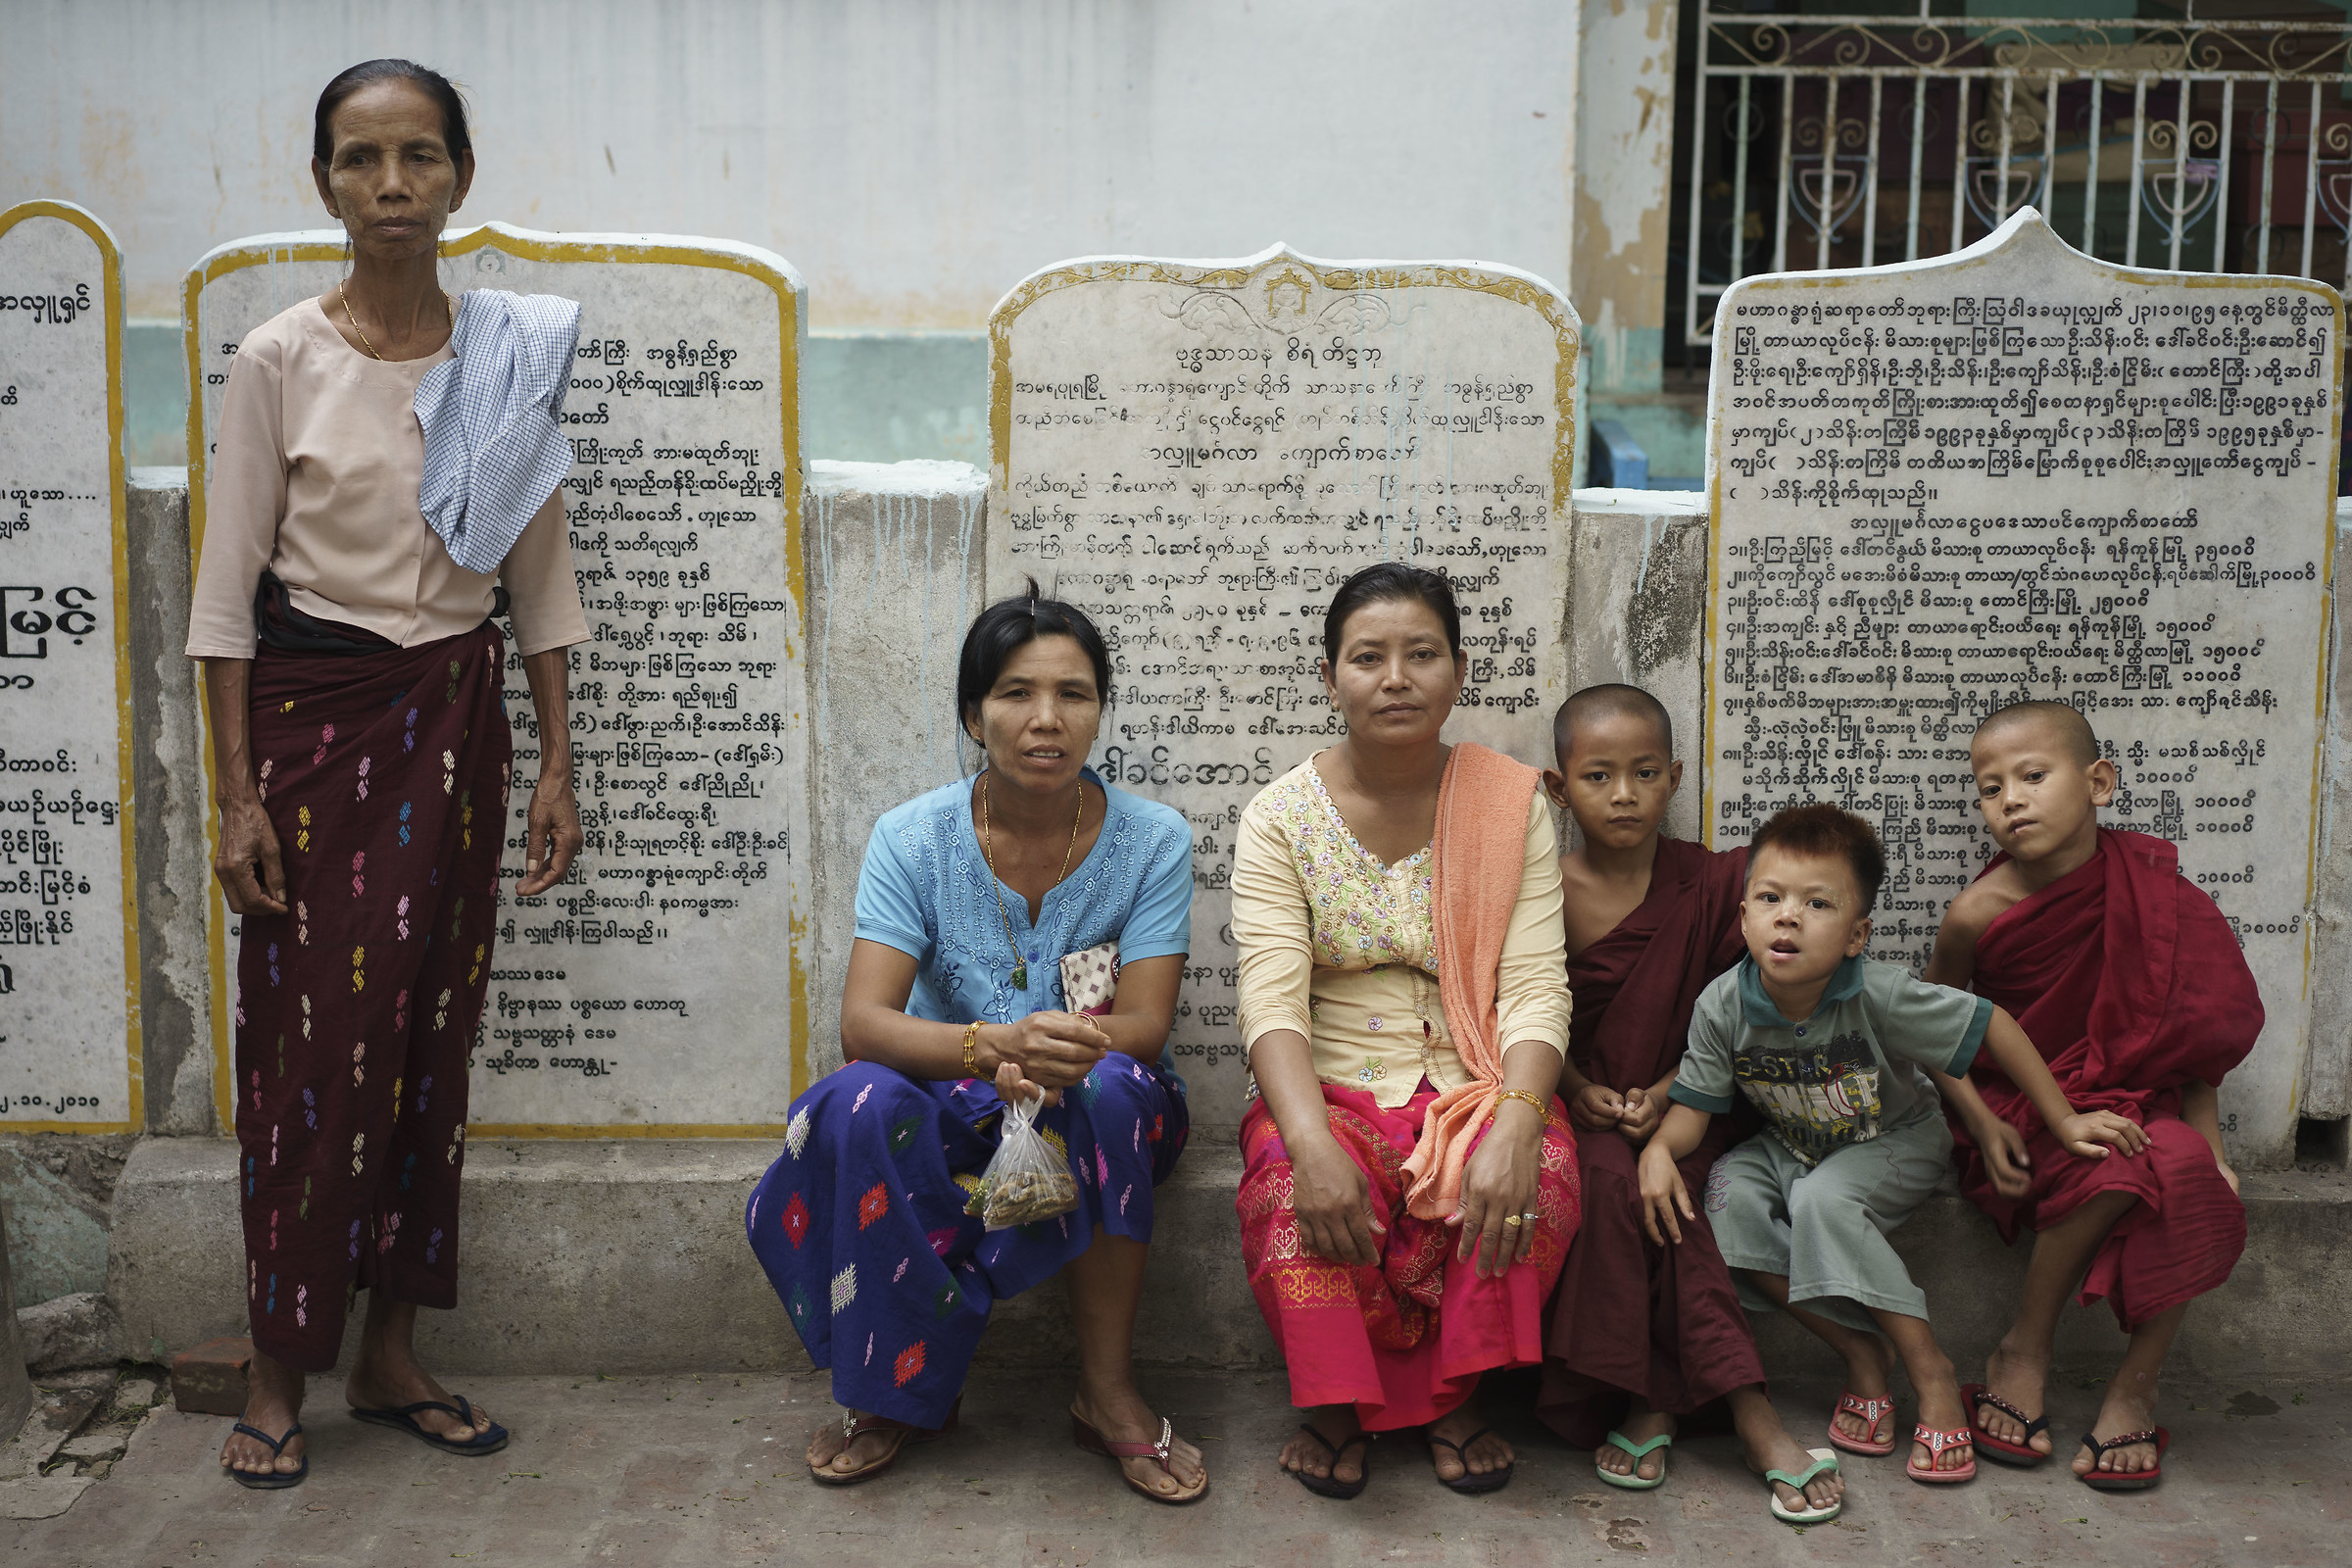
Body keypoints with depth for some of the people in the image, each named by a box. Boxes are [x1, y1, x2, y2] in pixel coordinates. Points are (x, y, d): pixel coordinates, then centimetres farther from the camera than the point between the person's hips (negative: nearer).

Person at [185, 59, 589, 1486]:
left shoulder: (510, 355, 2)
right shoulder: (281, 362, -6)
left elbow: (541, 575, 7)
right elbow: (229, 588, -4)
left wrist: (557, 764, 4)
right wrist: (238, 793, -8)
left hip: (456, 712, 3)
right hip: (312, 711, -3)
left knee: (434, 1031, 6)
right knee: (312, 1037, -2)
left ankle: (392, 1355, 19)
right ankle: (281, 1374, 11)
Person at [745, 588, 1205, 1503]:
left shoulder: (1152, 840, -9)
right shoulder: (913, 837, -9)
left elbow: (1143, 1026, -17)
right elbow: (863, 1022, -20)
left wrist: (1056, 1053, -40)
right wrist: (996, 1045, -40)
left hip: (1097, 1116, 0)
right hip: (949, 1107, 1)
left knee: (1110, 1085, -35)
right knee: (864, 1102, -32)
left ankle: (1107, 1391, -20)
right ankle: (901, 1391, -12)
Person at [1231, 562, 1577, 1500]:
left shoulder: (1511, 804, 2)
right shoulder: (1281, 816, -1)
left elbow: (1536, 989, -7)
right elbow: (1272, 999, -12)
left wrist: (1516, 1123, -28)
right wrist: (1311, 1141, -32)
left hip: (1475, 1088, 1)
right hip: (1330, 1089, -1)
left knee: (1540, 1179, -31)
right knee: (1297, 1192, -33)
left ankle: (1454, 1392, -4)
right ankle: (1334, 1400, -4)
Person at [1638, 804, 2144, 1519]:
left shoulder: (1880, 998, -30)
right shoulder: (1723, 1007, -21)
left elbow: (1992, 1025, -20)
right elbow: (1694, 1104, -11)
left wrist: (2063, 1122, -14)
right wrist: (1659, 1150, -34)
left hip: (1895, 1144, -4)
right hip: (1792, 1146, 4)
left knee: (1824, 1200, -33)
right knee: (1728, 1193, -25)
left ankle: (1930, 1370, -18)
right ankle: (1860, 1354, -11)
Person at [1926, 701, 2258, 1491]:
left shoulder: (2152, 891, -9)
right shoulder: (1979, 913, -14)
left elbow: (2190, 1037, -2)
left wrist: (2210, 1150, -11)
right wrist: (1980, 1121, -12)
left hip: (2133, 1091, 3)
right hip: (2022, 1105, -2)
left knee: (2188, 1178, -29)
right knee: (2116, 1164, -33)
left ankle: (2136, 1386, -11)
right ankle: (2022, 1351, -13)